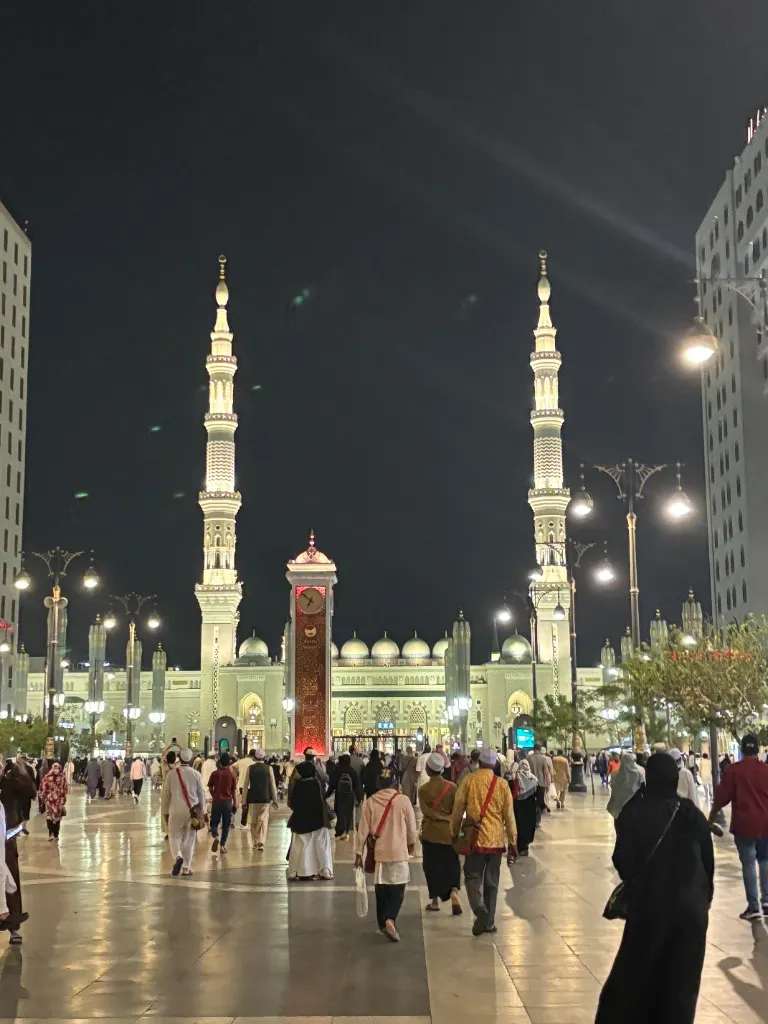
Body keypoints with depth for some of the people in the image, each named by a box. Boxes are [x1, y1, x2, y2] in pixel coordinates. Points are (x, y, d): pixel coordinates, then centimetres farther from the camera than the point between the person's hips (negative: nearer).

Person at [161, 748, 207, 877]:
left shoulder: (171, 773, -4)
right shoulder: (196, 774, -3)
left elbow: (166, 794, 2)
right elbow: (201, 794, 4)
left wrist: (165, 812, 12)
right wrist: (202, 811, 15)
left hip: (176, 810, -1)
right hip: (192, 810, 1)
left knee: (175, 837, 7)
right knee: (189, 839, 10)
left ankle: (178, 857, -20)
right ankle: (186, 867, 11)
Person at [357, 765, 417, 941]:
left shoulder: (370, 802, -4)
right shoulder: (403, 801, -9)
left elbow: (363, 829, -2)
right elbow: (411, 827, 0)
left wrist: (359, 852, 7)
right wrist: (411, 843, 19)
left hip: (378, 852, 3)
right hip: (398, 851, -3)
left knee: (381, 889, 15)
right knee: (397, 889, 4)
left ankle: (383, 924, 24)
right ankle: (390, 919, -16)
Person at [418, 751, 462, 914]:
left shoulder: (423, 790, -7)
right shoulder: (452, 787, -5)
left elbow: (427, 812, -13)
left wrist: (440, 817, -6)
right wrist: (450, 820, 9)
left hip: (431, 833, -1)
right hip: (449, 832, 1)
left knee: (432, 867, 10)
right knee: (451, 865, 9)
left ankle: (435, 901, 15)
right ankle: (454, 892, -13)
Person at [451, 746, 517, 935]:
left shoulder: (469, 781, -5)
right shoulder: (502, 784, -1)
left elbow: (457, 810, -1)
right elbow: (509, 816, 2)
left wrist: (454, 833, 12)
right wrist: (513, 843, 9)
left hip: (475, 838, -2)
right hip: (496, 840, 2)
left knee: (472, 877, 7)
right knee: (491, 882, 11)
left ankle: (480, 910, -16)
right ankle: (489, 922, 13)